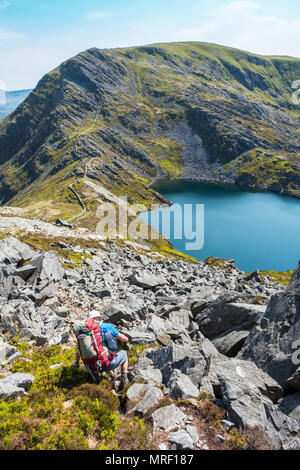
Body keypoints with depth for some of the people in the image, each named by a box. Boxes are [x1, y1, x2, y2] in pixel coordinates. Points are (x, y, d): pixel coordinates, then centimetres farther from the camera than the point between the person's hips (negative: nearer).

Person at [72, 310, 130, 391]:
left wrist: (76, 362, 34)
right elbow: (124, 338, 3)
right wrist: (126, 340, 28)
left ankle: (112, 378, 31)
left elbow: (78, 350, 15)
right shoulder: (107, 326, -1)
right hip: (110, 364, -4)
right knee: (123, 353, 29)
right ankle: (124, 379, 21)